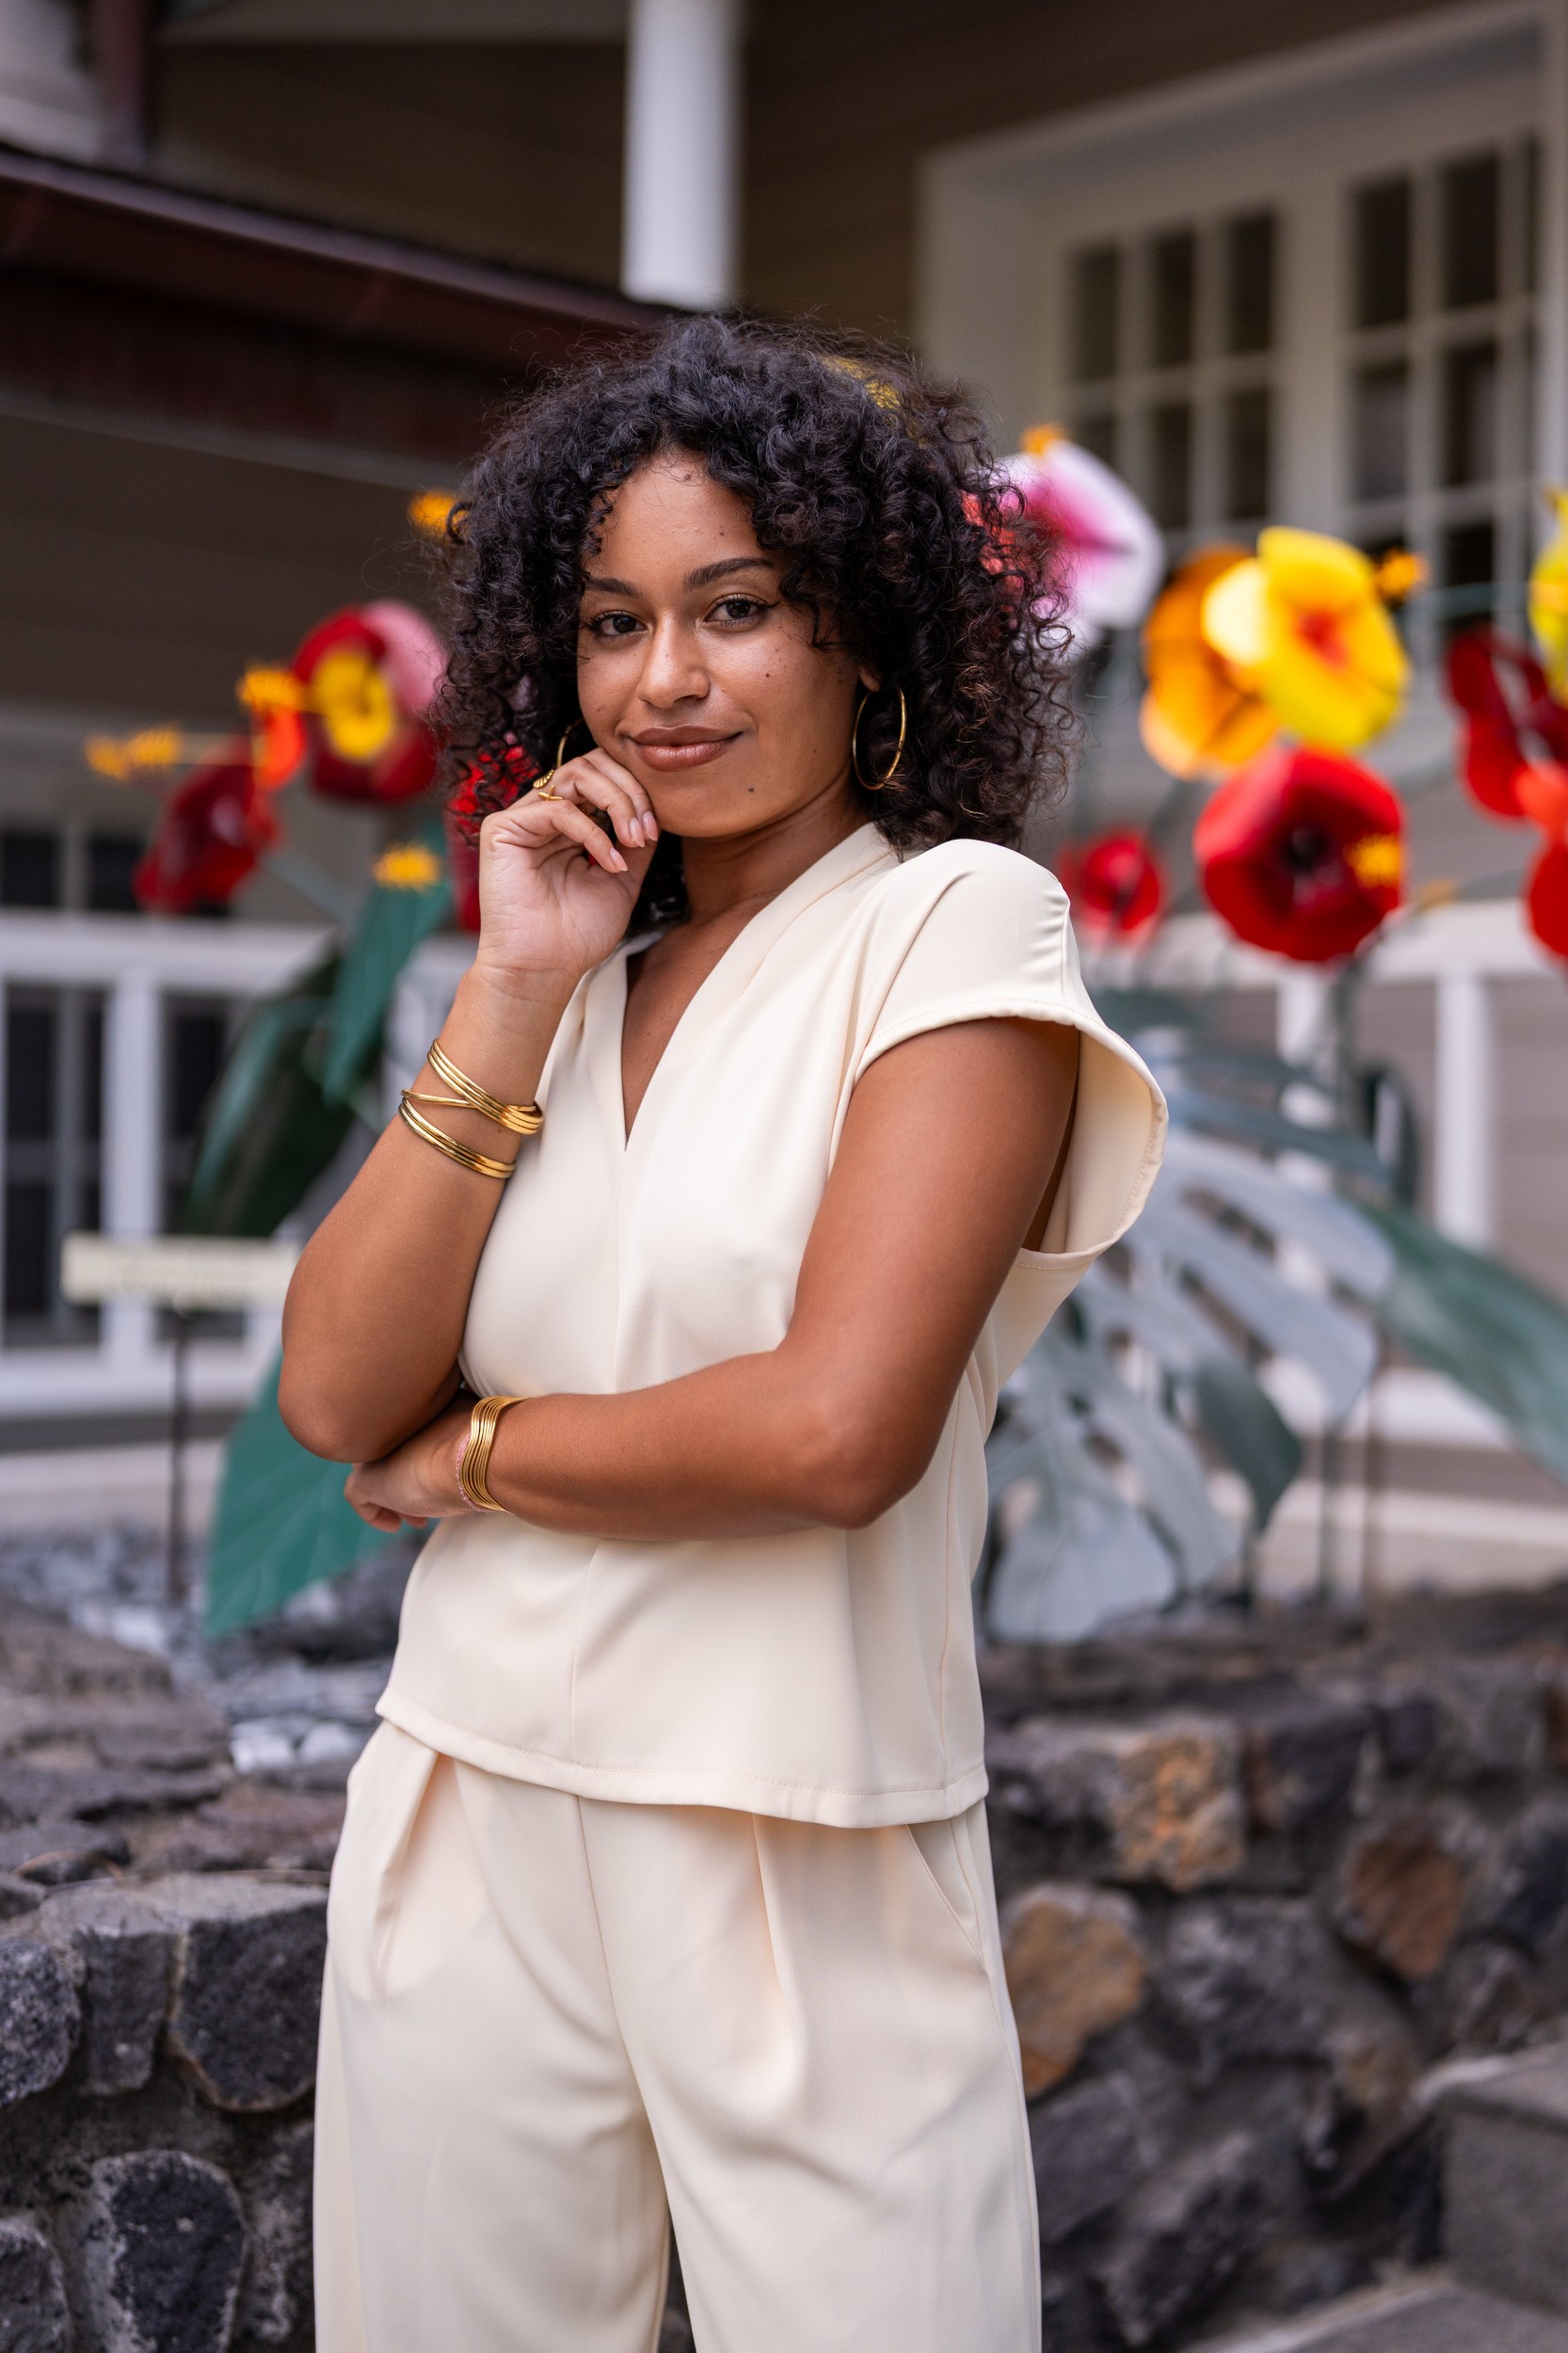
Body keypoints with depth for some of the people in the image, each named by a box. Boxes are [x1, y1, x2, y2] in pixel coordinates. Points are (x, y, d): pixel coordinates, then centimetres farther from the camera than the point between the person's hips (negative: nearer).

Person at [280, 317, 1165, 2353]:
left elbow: (840, 1428, -19)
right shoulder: (577, 974, 10)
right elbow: (334, 1396, -1)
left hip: (802, 1860, -5)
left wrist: (473, 1449, -4)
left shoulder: (956, 921, -6)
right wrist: (519, 988, -5)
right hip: (468, 1826, 5)